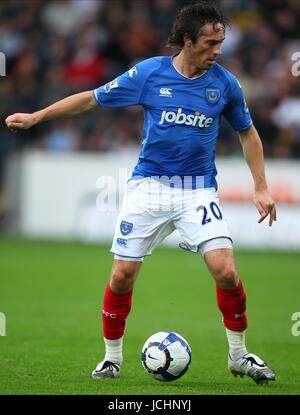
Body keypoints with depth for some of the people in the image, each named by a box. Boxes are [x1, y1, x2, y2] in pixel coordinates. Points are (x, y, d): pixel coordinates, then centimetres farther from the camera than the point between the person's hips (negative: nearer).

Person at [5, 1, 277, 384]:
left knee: (225, 270, -15)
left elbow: (247, 133, 14)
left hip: (199, 190, 0)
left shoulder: (224, 83, -2)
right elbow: (92, 98, 5)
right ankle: (112, 357, 18)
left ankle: (239, 355, 6)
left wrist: (261, 187, 8)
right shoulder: (149, 73, -6)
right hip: (148, 186, 0)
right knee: (122, 276, -3)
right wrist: (35, 117, 4)